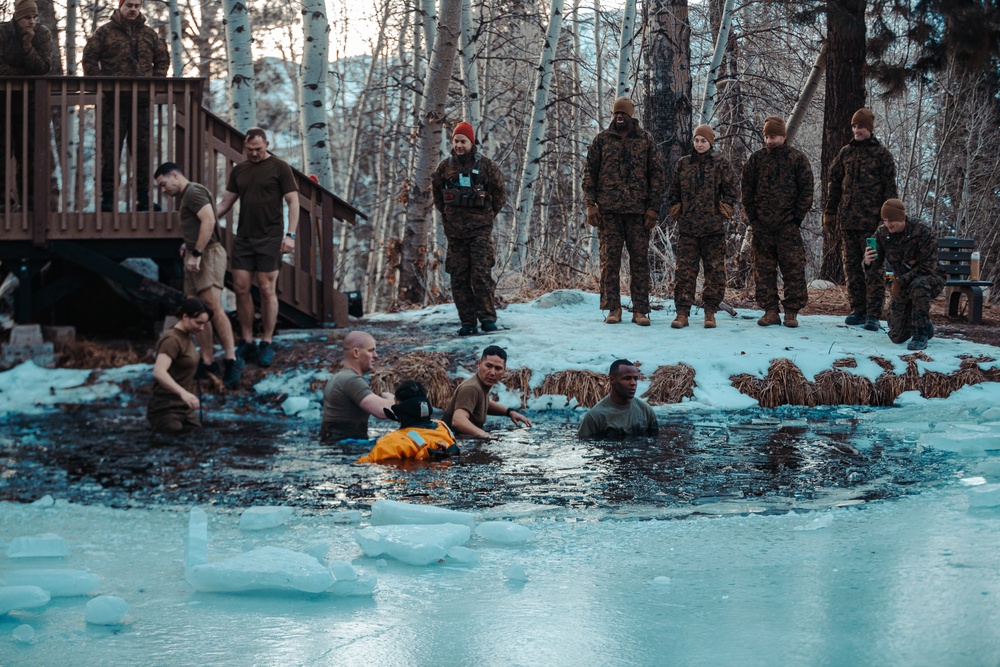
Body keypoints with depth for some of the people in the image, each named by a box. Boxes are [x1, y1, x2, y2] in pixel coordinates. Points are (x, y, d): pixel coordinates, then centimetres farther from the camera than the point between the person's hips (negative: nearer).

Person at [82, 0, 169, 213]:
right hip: (113, 100, -3)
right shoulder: (105, 32, 2)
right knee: (110, 149, -4)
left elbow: (162, 59, 21)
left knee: (142, 149, 5)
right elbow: (89, 59, 1)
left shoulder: (149, 35, 13)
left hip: (142, 100, 4)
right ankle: (107, 197, -1)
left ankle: (143, 197, 11)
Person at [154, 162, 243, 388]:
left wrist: (196, 254, -22)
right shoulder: (186, 196, 23)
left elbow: (209, 221, -21)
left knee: (214, 307, -19)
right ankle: (207, 363, 5)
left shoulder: (194, 192, -9)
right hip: (194, 256, 11)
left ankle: (231, 360, -20)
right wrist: (188, 245, 13)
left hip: (207, 254, -11)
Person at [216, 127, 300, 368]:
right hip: (243, 237, 5)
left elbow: (293, 202, -4)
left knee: (267, 289, -3)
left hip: (269, 238, -5)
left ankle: (267, 344, 6)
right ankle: (247, 343, 10)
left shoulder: (279, 168, -1)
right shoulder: (238, 171, 13)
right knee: (241, 288, 1)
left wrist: (290, 235, -12)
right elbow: (225, 203, 14)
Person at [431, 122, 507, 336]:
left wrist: (487, 215, 6)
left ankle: (487, 317, -4)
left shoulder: (486, 165, 0)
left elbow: (499, 194, 8)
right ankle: (467, 322, 5)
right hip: (454, 230, 3)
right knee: (459, 277, 2)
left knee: (482, 273, -10)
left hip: (480, 229, -3)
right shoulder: (445, 166, 7)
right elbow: (436, 192, 22)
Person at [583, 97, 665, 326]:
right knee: (609, 259, -1)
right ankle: (613, 309, 4)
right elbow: (589, 172, 8)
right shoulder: (602, 140, 10)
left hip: (638, 210, 0)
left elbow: (656, 174, 7)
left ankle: (640, 310, 1)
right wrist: (590, 204, -3)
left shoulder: (645, 140, 9)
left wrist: (654, 207, -1)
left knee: (640, 259, -1)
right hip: (608, 210, 0)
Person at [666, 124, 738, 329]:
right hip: (687, 228, 1)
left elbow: (730, 192, 7)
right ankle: (682, 312, -2)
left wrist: (722, 213, 0)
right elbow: (673, 192, 14)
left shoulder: (720, 166, 5)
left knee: (715, 270, 1)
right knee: (685, 271, -3)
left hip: (713, 229, -1)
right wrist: (677, 213, 6)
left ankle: (710, 312, 8)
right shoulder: (683, 164, 8)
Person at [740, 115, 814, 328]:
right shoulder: (756, 159, 9)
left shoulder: (797, 159, 3)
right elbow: (747, 190, 12)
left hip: (788, 225, -2)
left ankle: (791, 312, 2)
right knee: (763, 269, 3)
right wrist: (751, 217, 4)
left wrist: (798, 217, -3)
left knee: (793, 268, -3)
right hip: (762, 226, 3)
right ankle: (770, 310, 9)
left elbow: (806, 191, 3)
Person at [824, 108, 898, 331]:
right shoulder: (846, 153, 13)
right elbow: (834, 183, 17)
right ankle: (858, 310, 15)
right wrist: (830, 212, 11)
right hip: (847, 219, 5)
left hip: (871, 220, -5)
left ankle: (873, 314, -4)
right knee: (852, 266, 8)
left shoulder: (881, 154, -1)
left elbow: (889, 187, -3)